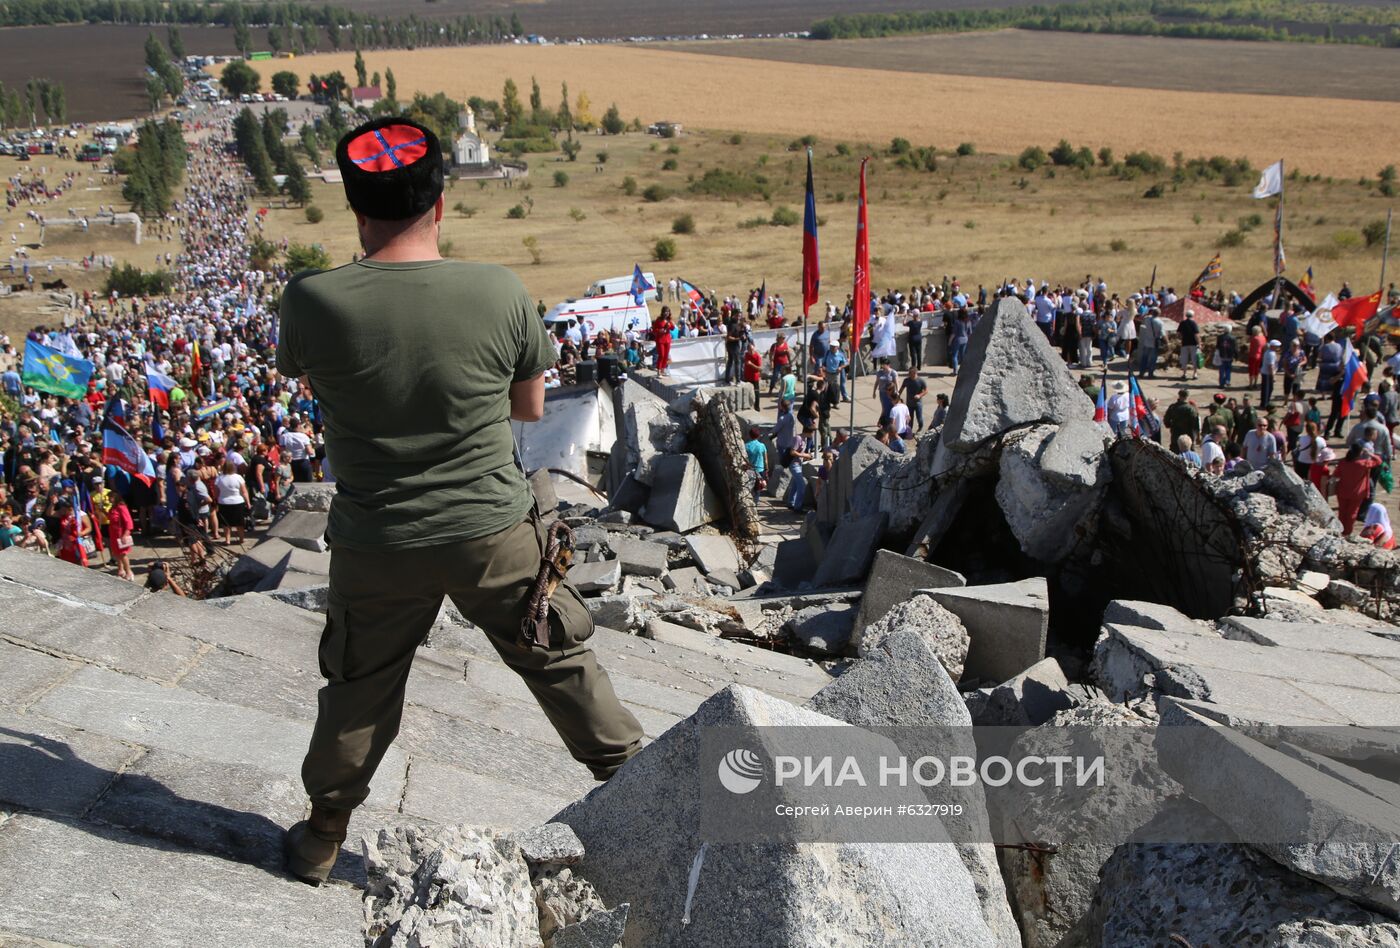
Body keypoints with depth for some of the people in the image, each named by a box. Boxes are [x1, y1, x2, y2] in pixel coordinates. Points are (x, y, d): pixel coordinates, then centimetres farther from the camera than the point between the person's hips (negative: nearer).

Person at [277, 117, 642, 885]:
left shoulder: (312, 301, -15)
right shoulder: (499, 291, -15)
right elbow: (531, 407, -1)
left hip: (376, 546, 2)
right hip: (494, 533, -1)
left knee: (358, 693, 22)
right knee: (559, 662, 18)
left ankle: (322, 837, 41)